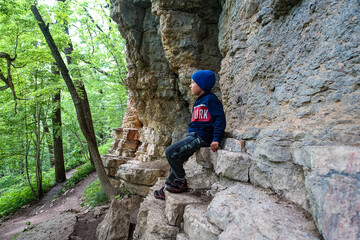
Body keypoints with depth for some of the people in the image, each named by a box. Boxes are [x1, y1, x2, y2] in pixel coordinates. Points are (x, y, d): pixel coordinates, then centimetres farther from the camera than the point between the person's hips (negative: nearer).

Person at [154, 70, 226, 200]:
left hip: (200, 137, -10)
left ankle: (181, 182, -1)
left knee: (170, 151, -18)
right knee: (176, 157, 12)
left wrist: (216, 139, -24)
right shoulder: (199, 101, 20)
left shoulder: (210, 99, -9)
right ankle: (168, 188, 23)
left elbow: (220, 119, -16)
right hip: (192, 136, 10)